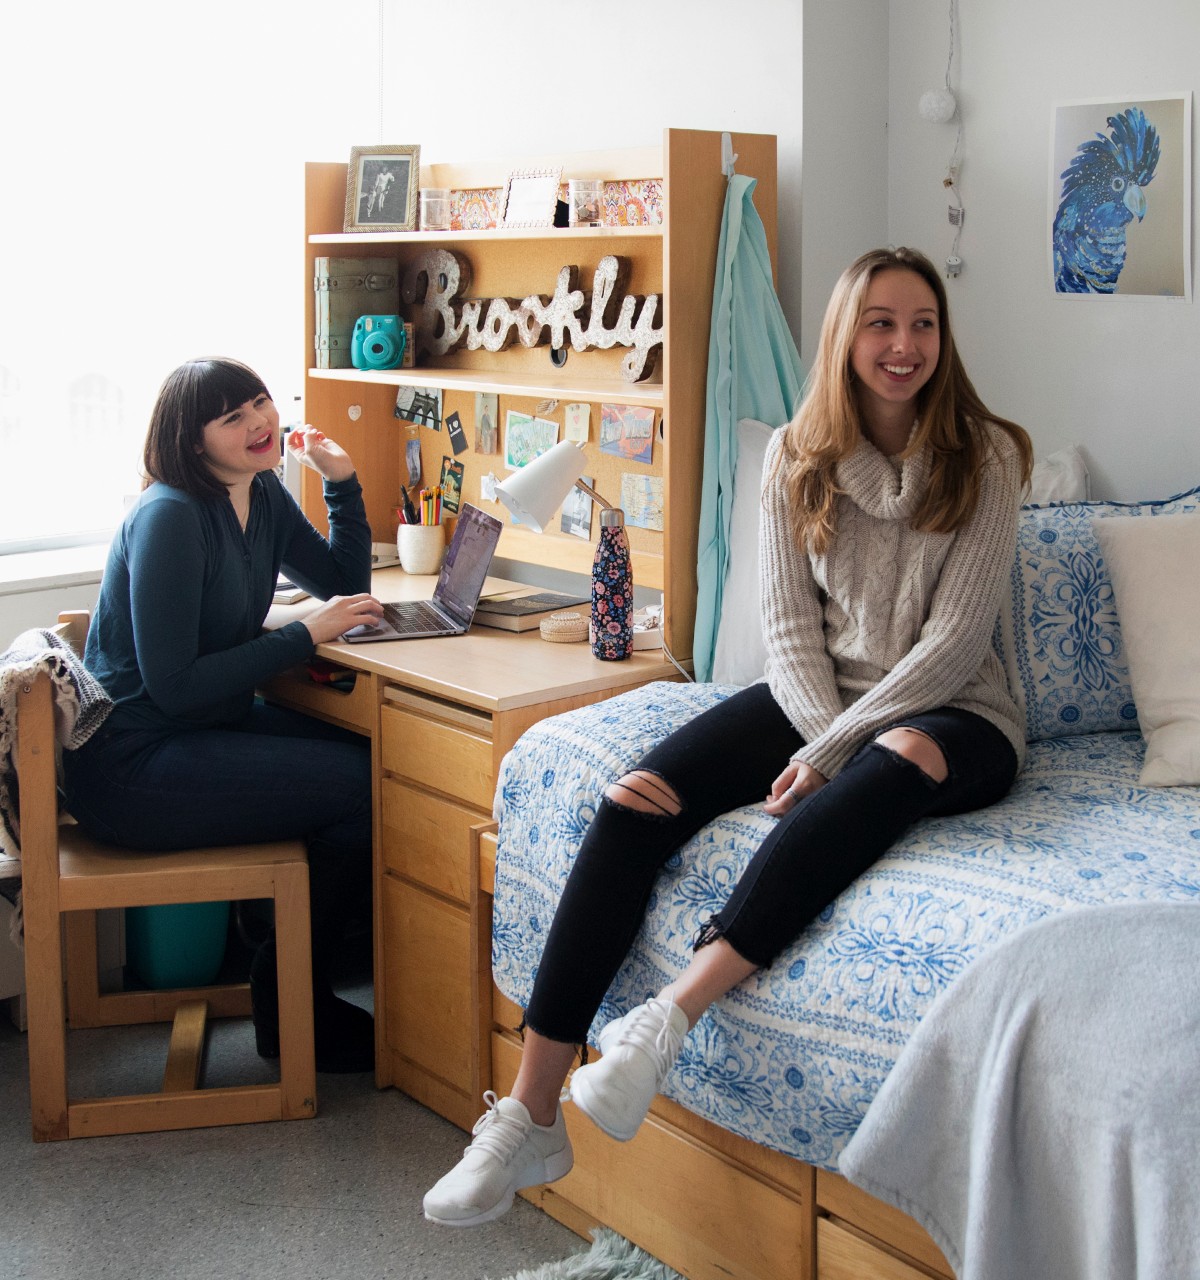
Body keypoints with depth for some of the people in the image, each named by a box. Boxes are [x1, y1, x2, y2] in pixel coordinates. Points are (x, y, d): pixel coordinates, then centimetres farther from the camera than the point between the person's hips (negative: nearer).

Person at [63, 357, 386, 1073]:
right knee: (364, 790, -16)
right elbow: (173, 687, -22)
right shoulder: (170, 517, -20)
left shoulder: (262, 493, 8)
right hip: (132, 765, -9)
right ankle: (290, 1012, 2)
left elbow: (347, 585, 15)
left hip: (213, 725, 9)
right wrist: (307, 636, -19)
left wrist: (343, 480, 4)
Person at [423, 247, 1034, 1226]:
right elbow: (789, 623, 2)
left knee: (905, 758, -42)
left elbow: (955, 637, -12)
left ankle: (673, 1011, -44)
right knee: (635, 802, -22)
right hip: (817, 699, 3)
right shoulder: (797, 456, 5)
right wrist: (824, 734, -16)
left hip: (949, 713, -3)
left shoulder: (985, 457, -5)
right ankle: (531, 1116, -22)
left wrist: (831, 755, -19)